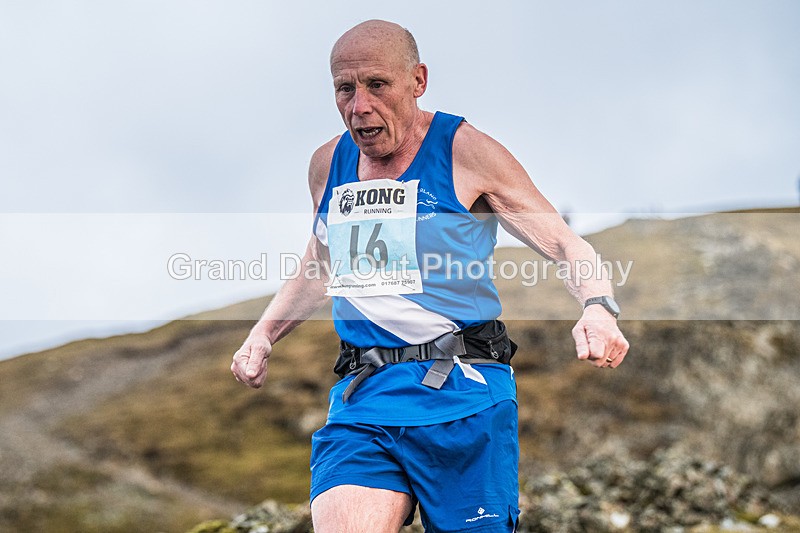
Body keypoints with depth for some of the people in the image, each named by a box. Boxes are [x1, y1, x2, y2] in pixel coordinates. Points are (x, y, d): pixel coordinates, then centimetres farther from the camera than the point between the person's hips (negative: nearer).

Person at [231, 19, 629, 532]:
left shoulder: (467, 152, -3)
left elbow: (568, 246, -3)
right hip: (361, 397, 4)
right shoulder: (328, 165, 12)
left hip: (463, 397, -3)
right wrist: (262, 335, 16)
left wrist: (598, 309, -23)